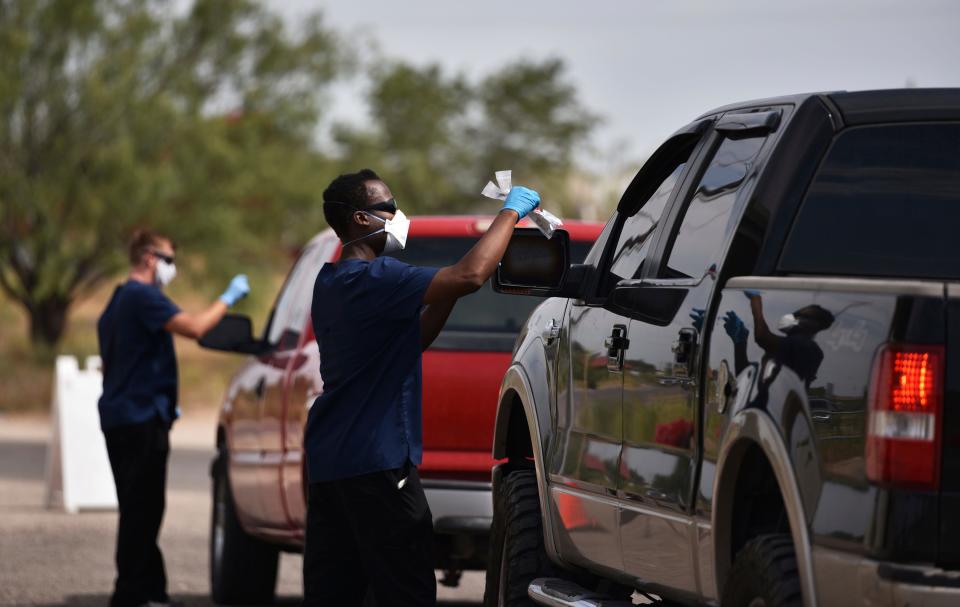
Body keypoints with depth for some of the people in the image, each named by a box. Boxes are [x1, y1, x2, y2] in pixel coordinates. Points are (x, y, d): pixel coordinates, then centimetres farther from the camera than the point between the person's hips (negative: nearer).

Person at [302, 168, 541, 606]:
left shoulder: (331, 282, 16)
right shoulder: (371, 278, -16)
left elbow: (412, 341, 21)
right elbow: (470, 276, -25)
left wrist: (448, 295, 9)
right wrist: (510, 212, -12)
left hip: (328, 458, 10)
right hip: (374, 461, -10)